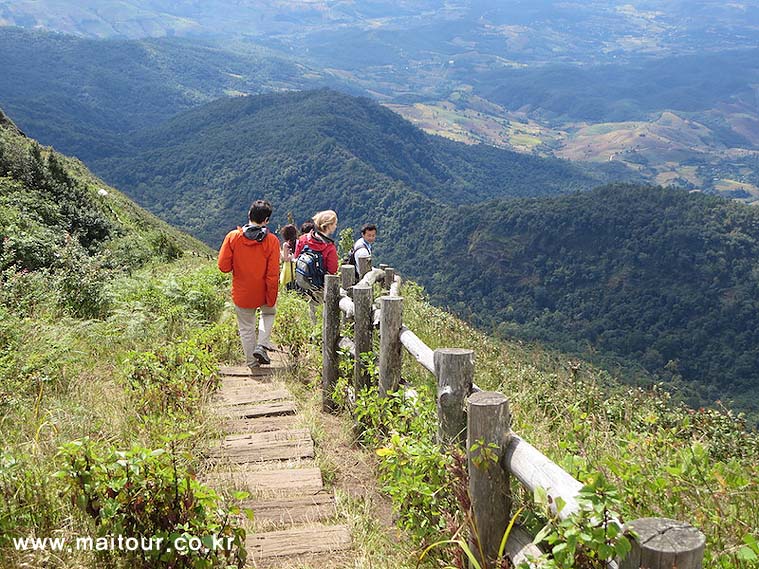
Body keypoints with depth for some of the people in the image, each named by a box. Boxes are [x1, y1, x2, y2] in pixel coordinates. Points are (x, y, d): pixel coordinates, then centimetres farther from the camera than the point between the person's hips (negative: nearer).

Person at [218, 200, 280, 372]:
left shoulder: (233, 237, -11)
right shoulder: (271, 241, -13)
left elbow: (223, 266, -11)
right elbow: (272, 275, -13)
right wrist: (272, 299, -4)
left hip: (241, 294, 0)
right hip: (263, 293, 0)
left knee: (246, 328, 15)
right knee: (269, 313, 29)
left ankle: (252, 363, 23)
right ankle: (262, 346, 13)